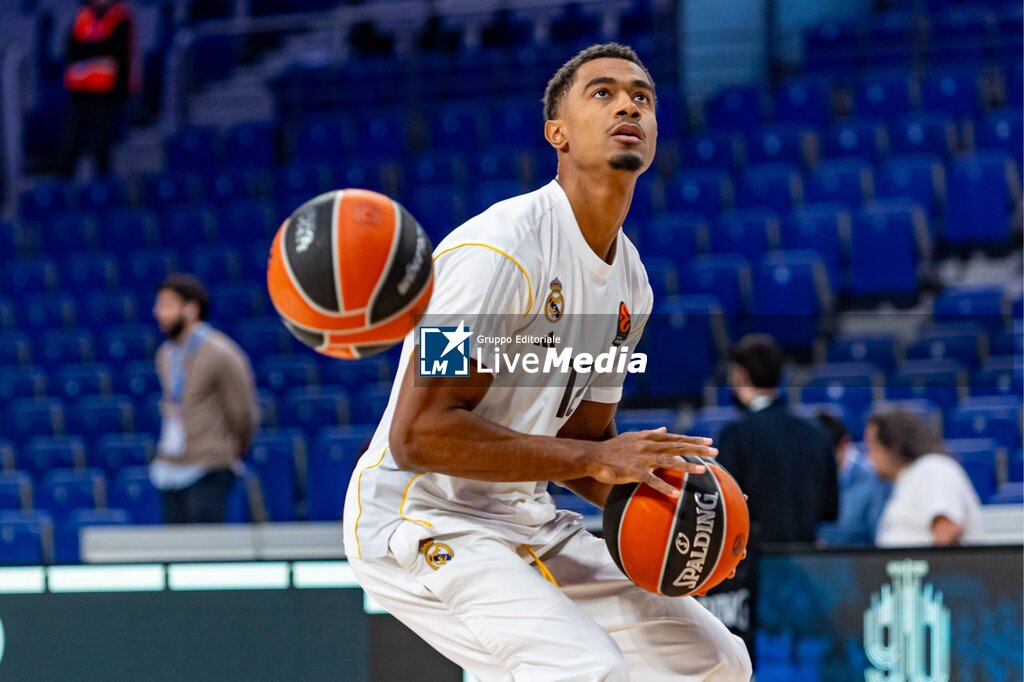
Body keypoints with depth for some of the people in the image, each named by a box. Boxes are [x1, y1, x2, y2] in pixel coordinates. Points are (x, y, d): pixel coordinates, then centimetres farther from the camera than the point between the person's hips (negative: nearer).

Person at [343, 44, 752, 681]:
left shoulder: (631, 281, 8)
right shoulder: (499, 249, -20)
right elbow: (418, 433, -25)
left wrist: (650, 492, -4)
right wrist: (595, 459, -25)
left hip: (525, 523, 9)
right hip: (420, 522, -9)